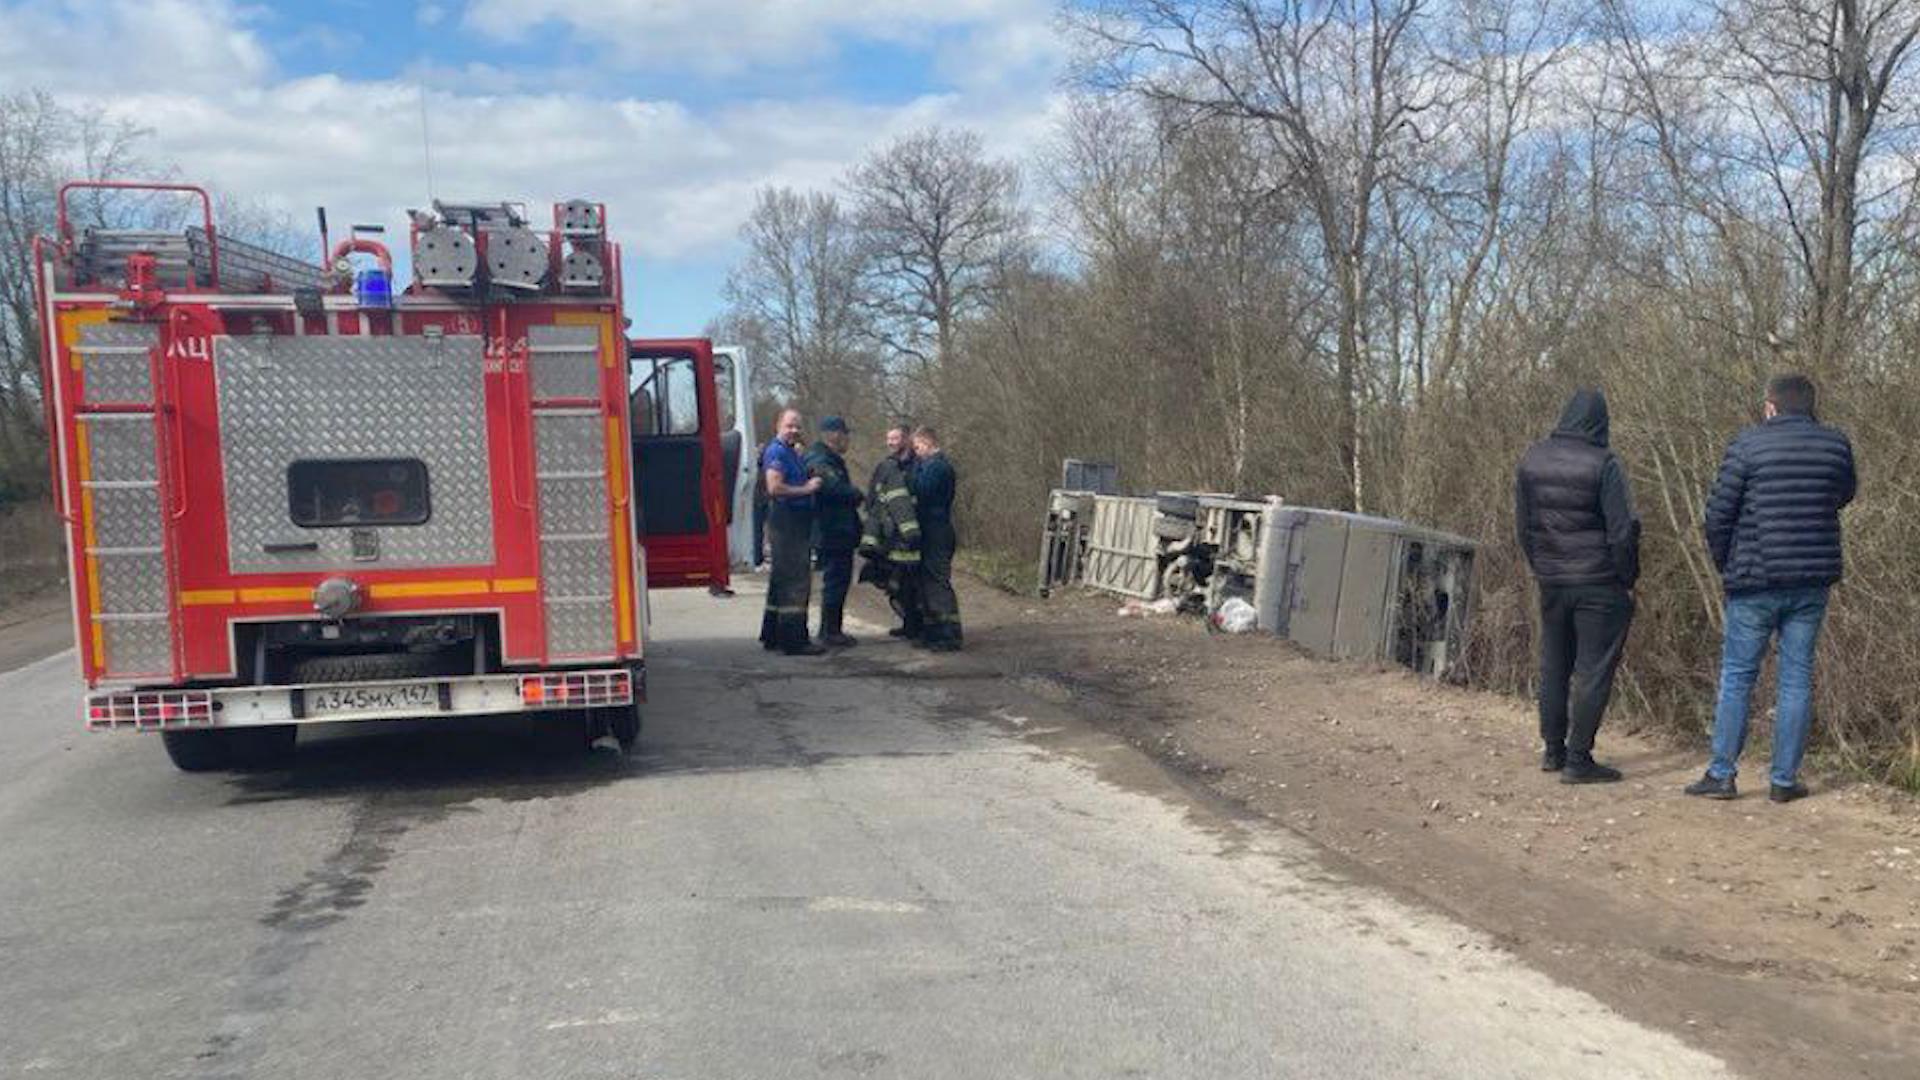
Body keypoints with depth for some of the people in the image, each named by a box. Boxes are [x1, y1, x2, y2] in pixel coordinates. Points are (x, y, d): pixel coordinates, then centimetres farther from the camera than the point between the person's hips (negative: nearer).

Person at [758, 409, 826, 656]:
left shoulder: (792, 452, 18)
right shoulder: (776, 452, -12)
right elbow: (775, 488, -23)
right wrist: (806, 489, -17)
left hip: (796, 523, 11)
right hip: (786, 522, -11)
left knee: (782, 580, 16)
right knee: (795, 581, -11)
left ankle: (772, 635, 25)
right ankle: (794, 641, -10)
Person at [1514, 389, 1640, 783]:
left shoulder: (1531, 460, 2)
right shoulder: (1602, 464, -15)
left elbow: (1522, 525, 9)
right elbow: (1622, 530, -14)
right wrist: (1628, 579, -2)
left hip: (1551, 583, 5)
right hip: (1599, 585, -5)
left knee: (1554, 666, 16)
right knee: (1593, 670, 2)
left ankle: (1553, 750, 25)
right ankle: (1578, 760, 4)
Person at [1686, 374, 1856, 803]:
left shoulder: (1747, 444, -7)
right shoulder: (1835, 444, 2)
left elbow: (1718, 513, -6)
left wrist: (1724, 563, 8)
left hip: (1755, 580, -3)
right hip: (1814, 580, 3)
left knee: (1736, 678, 6)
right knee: (1797, 679, 8)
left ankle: (1721, 774, 7)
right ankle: (1784, 780, 10)